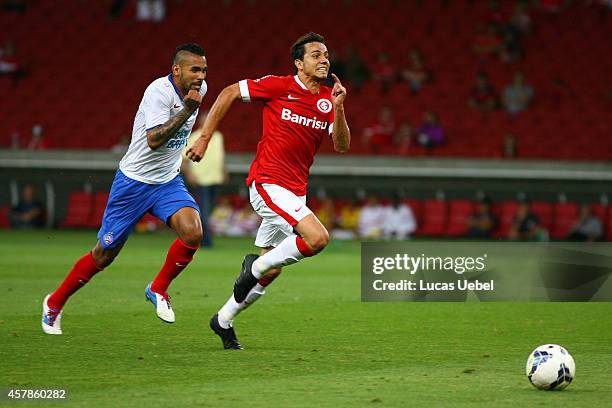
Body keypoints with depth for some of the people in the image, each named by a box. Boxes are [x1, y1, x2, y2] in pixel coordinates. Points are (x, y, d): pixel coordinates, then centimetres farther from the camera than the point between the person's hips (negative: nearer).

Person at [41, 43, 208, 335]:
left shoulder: (199, 88, 1)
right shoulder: (159, 91, -23)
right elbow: (154, 140, -34)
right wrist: (186, 109, -38)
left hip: (168, 182, 6)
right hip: (134, 181, -6)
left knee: (193, 233, -22)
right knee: (104, 254, 3)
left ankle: (158, 289, 2)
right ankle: (55, 303, 24)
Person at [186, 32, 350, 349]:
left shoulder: (328, 100, 7)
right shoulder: (278, 86, -8)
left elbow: (341, 147, -1)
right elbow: (229, 93, -1)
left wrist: (338, 109, -16)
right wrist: (204, 138, -4)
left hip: (295, 190, 7)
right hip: (268, 182, -7)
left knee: (271, 270, 11)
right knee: (318, 237, -25)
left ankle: (224, 320, 28)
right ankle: (256, 266, -5)